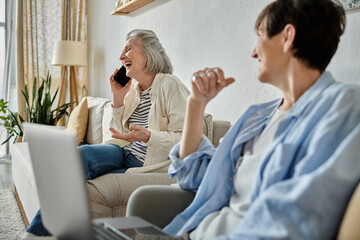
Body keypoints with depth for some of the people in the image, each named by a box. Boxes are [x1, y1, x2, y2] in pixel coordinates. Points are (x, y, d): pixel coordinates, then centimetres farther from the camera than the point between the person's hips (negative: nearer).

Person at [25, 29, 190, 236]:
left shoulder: (170, 86, -9)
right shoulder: (132, 87, 14)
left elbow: (186, 139, -15)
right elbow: (116, 133, 15)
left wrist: (147, 136, -29)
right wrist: (118, 99, 2)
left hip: (147, 164, -6)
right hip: (124, 153, 6)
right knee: (83, 153, -25)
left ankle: (38, 231, -7)